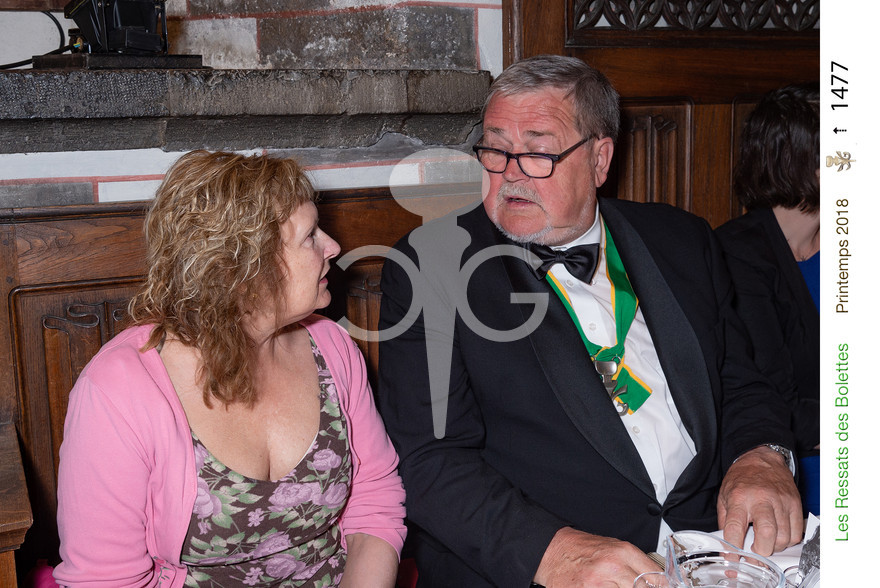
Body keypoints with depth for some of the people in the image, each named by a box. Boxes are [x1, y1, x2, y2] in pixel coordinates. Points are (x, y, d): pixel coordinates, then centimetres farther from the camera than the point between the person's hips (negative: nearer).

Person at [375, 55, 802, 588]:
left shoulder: (683, 242, 10)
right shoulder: (428, 267, -4)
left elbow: (741, 384, 15)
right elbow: (427, 459, -11)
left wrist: (761, 457, -7)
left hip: (711, 537, 4)